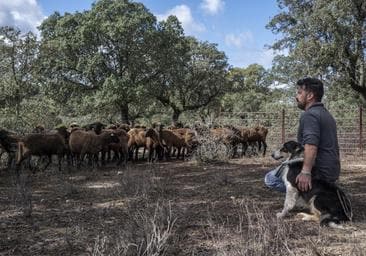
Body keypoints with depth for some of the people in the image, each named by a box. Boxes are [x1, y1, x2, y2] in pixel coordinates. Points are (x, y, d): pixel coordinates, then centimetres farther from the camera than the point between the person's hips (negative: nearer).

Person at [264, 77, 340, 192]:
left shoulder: (309, 115, -14)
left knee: (271, 178, -7)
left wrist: (305, 172, -39)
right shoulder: (326, 114, 18)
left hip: (319, 173, -10)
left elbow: (311, 145, -29)